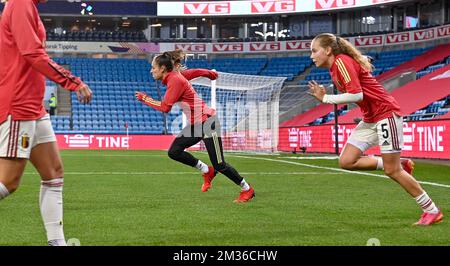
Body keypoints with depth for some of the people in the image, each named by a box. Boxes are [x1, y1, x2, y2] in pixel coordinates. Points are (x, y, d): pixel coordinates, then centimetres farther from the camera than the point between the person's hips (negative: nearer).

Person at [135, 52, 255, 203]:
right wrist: (211, 73, 38)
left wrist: (145, 99, -13)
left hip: (207, 121, -9)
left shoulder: (175, 80, -18)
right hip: (195, 124, 9)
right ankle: (207, 171, 15)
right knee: (174, 152, -1)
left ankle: (247, 190, 11)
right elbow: (196, 72, 20)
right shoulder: (174, 76, 8)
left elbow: (165, 107, -23)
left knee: (219, 165, -5)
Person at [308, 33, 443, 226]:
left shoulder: (342, 61, -16)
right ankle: (401, 165, 13)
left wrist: (325, 98, -18)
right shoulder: (335, 67, 13)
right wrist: (324, 97, 4)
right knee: (346, 161, 0)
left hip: (386, 114, -10)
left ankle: (432, 211, 6)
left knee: (392, 170, -6)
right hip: (370, 119, 10)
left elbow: (356, 95, -25)